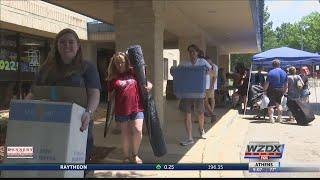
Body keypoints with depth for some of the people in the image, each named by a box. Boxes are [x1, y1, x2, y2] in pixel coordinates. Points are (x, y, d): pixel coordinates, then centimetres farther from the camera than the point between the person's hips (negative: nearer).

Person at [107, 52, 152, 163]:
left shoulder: (133, 73, 6)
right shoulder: (113, 77, 4)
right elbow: (110, 94, 10)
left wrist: (149, 85, -5)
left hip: (137, 107, 1)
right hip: (121, 110, 0)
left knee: (138, 131, -7)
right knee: (125, 133, 8)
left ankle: (135, 155, 17)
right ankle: (126, 157, 26)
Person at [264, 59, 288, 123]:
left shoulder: (271, 72, -13)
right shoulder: (284, 72, 4)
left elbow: (267, 83, -15)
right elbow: (286, 84, 7)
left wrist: (265, 90, -5)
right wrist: (284, 91, 18)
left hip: (272, 90, -5)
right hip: (280, 90, 5)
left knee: (271, 104, 0)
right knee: (278, 103, 20)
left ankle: (271, 118, -6)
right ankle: (279, 118, 24)